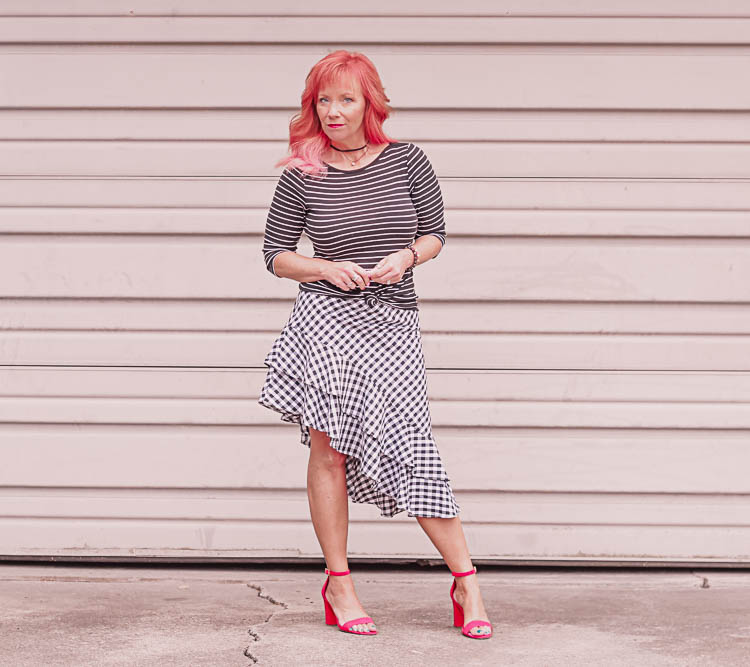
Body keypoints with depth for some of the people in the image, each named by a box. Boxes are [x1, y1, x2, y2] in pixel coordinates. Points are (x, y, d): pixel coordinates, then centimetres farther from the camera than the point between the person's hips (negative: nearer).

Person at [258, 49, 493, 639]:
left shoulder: (407, 161, 4)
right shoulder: (302, 176, 2)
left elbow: (435, 234, 12)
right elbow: (276, 254, 8)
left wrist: (406, 256, -9)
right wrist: (326, 268, -10)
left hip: (393, 322, 0)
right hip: (327, 319, 0)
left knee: (411, 453, -5)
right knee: (328, 452, -2)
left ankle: (467, 583, 6)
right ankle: (338, 585, 12)